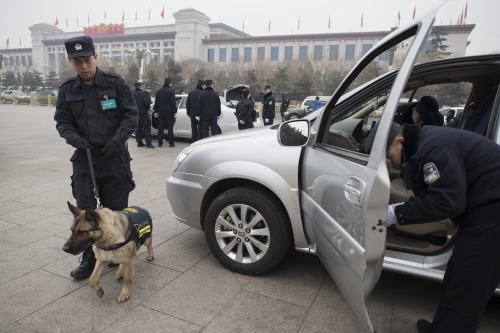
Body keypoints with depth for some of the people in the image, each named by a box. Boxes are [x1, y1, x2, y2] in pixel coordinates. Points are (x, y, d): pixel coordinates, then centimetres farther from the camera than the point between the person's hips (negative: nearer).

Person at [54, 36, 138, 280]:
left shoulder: (115, 83, -4)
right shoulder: (67, 90, 5)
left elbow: (131, 115, -4)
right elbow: (62, 122, 9)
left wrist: (117, 140, -17)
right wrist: (75, 138, -12)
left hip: (115, 157, -2)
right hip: (84, 158, 2)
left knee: (116, 209, 8)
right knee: (85, 211, 4)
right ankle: (89, 259, 19)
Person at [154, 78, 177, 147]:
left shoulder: (159, 91, 8)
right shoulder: (171, 91, -8)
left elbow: (156, 102, 12)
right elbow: (173, 103, -10)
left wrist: (156, 110, 18)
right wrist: (174, 111, -4)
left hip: (161, 113, 4)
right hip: (169, 113, -4)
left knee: (160, 128, 7)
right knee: (170, 128, 0)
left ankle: (160, 143, 8)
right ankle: (171, 143, 1)